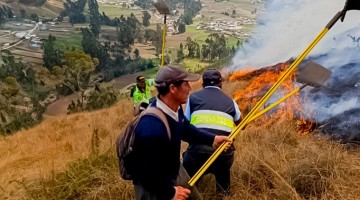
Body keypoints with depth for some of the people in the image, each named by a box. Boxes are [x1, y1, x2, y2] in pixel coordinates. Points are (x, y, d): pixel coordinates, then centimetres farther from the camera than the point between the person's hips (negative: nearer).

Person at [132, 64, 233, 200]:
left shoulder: (175, 108, -10)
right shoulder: (152, 127, -39)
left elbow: (186, 129, 12)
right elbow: (147, 173, -31)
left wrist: (212, 139, 8)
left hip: (174, 173, 9)